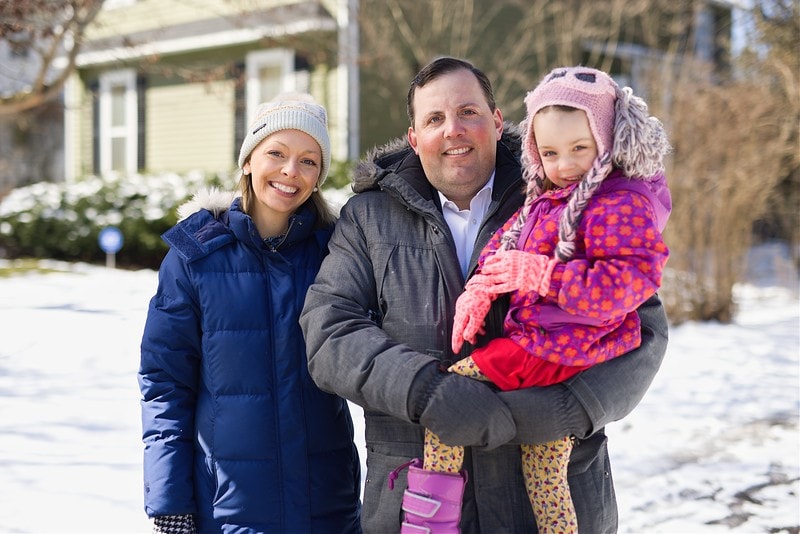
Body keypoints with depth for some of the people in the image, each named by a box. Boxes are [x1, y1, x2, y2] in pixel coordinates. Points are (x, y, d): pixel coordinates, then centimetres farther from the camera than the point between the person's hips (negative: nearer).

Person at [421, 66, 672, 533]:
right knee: (545, 477, 17)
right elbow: (505, 243, 16)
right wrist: (480, 288, -5)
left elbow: (633, 279, -26)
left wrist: (539, 273, -26)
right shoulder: (548, 198, 14)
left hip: (550, 351, -9)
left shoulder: (622, 203, -16)